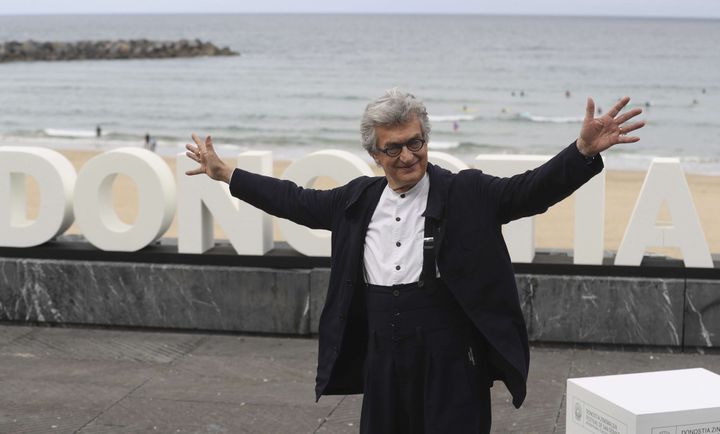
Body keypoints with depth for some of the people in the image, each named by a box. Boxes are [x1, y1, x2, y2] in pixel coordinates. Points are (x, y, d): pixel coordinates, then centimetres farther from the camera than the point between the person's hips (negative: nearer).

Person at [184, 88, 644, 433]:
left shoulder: (467, 194, -5)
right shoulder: (359, 198, 8)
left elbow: (533, 189, -15)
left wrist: (584, 150, -32)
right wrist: (225, 172, 23)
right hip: (383, 365, 5)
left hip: (452, 368, -4)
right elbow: (298, 201, 19)